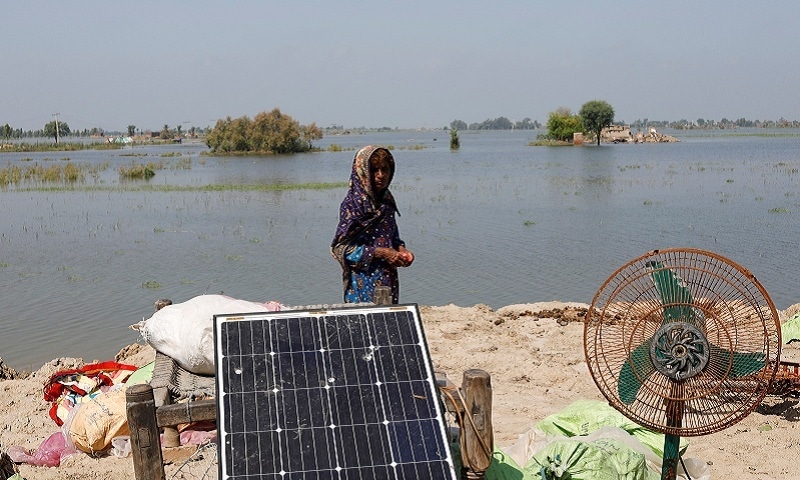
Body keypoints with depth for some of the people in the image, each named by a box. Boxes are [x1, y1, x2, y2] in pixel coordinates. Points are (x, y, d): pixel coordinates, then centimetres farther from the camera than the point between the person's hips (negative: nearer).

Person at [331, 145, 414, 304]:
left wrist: (400, 249, 0)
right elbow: (342, 247, -15)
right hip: (364, 280, -7)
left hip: (388, 278, 7)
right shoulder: (353, 203, -13)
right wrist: (379, 253, -19)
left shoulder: (386, 200, 9)